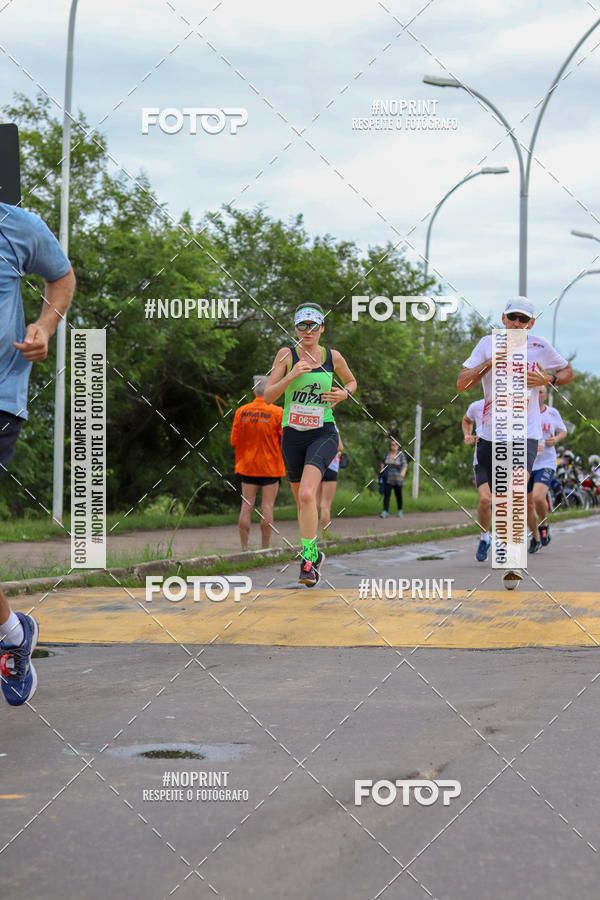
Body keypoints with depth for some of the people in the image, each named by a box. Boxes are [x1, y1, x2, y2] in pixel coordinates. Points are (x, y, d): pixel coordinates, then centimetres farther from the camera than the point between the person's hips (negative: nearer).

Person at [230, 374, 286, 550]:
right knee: (267, 506, 0)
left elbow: (234, 440, 1)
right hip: (270, 466, -3)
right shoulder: (277, 413, -9)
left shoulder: (241, 412, -1)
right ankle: (265, 548, 1)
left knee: (246, 506, 5)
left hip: (247, 465, 3)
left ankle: (244, 548, 3)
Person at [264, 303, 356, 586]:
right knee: (301, 501, 13)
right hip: (292, 435, 2)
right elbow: (268, 396, -6)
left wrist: (344, 393, 0)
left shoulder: (333, 357, 3)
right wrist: (292, 375, -20)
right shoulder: (287, 355, -1)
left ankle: (308, 557, -18)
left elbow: (351, 381, 23)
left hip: (323, 435, -2)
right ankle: (315, 555, 34)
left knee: (306, 495, -24)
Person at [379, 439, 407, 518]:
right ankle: (385, 512, -15)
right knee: (386, 494, -10)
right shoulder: (387, 454, 4)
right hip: (388, 479, 2)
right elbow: (383, 463, 15)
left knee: (398, 495, 10)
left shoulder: (401, 455, -6)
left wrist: (403, 472, -35)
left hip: (397, 479, -2)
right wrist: (381, 471, -1)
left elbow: (405, 465, -16)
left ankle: (400, 510, 29)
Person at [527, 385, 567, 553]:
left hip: (546, 464, -1)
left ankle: (544, 525, 5)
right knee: (528, 506, 6)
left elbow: (563, 431, 18)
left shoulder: (553, 413, 3)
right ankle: (535, 538, 29)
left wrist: (555, 439, -4)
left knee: (538, 497, -24)